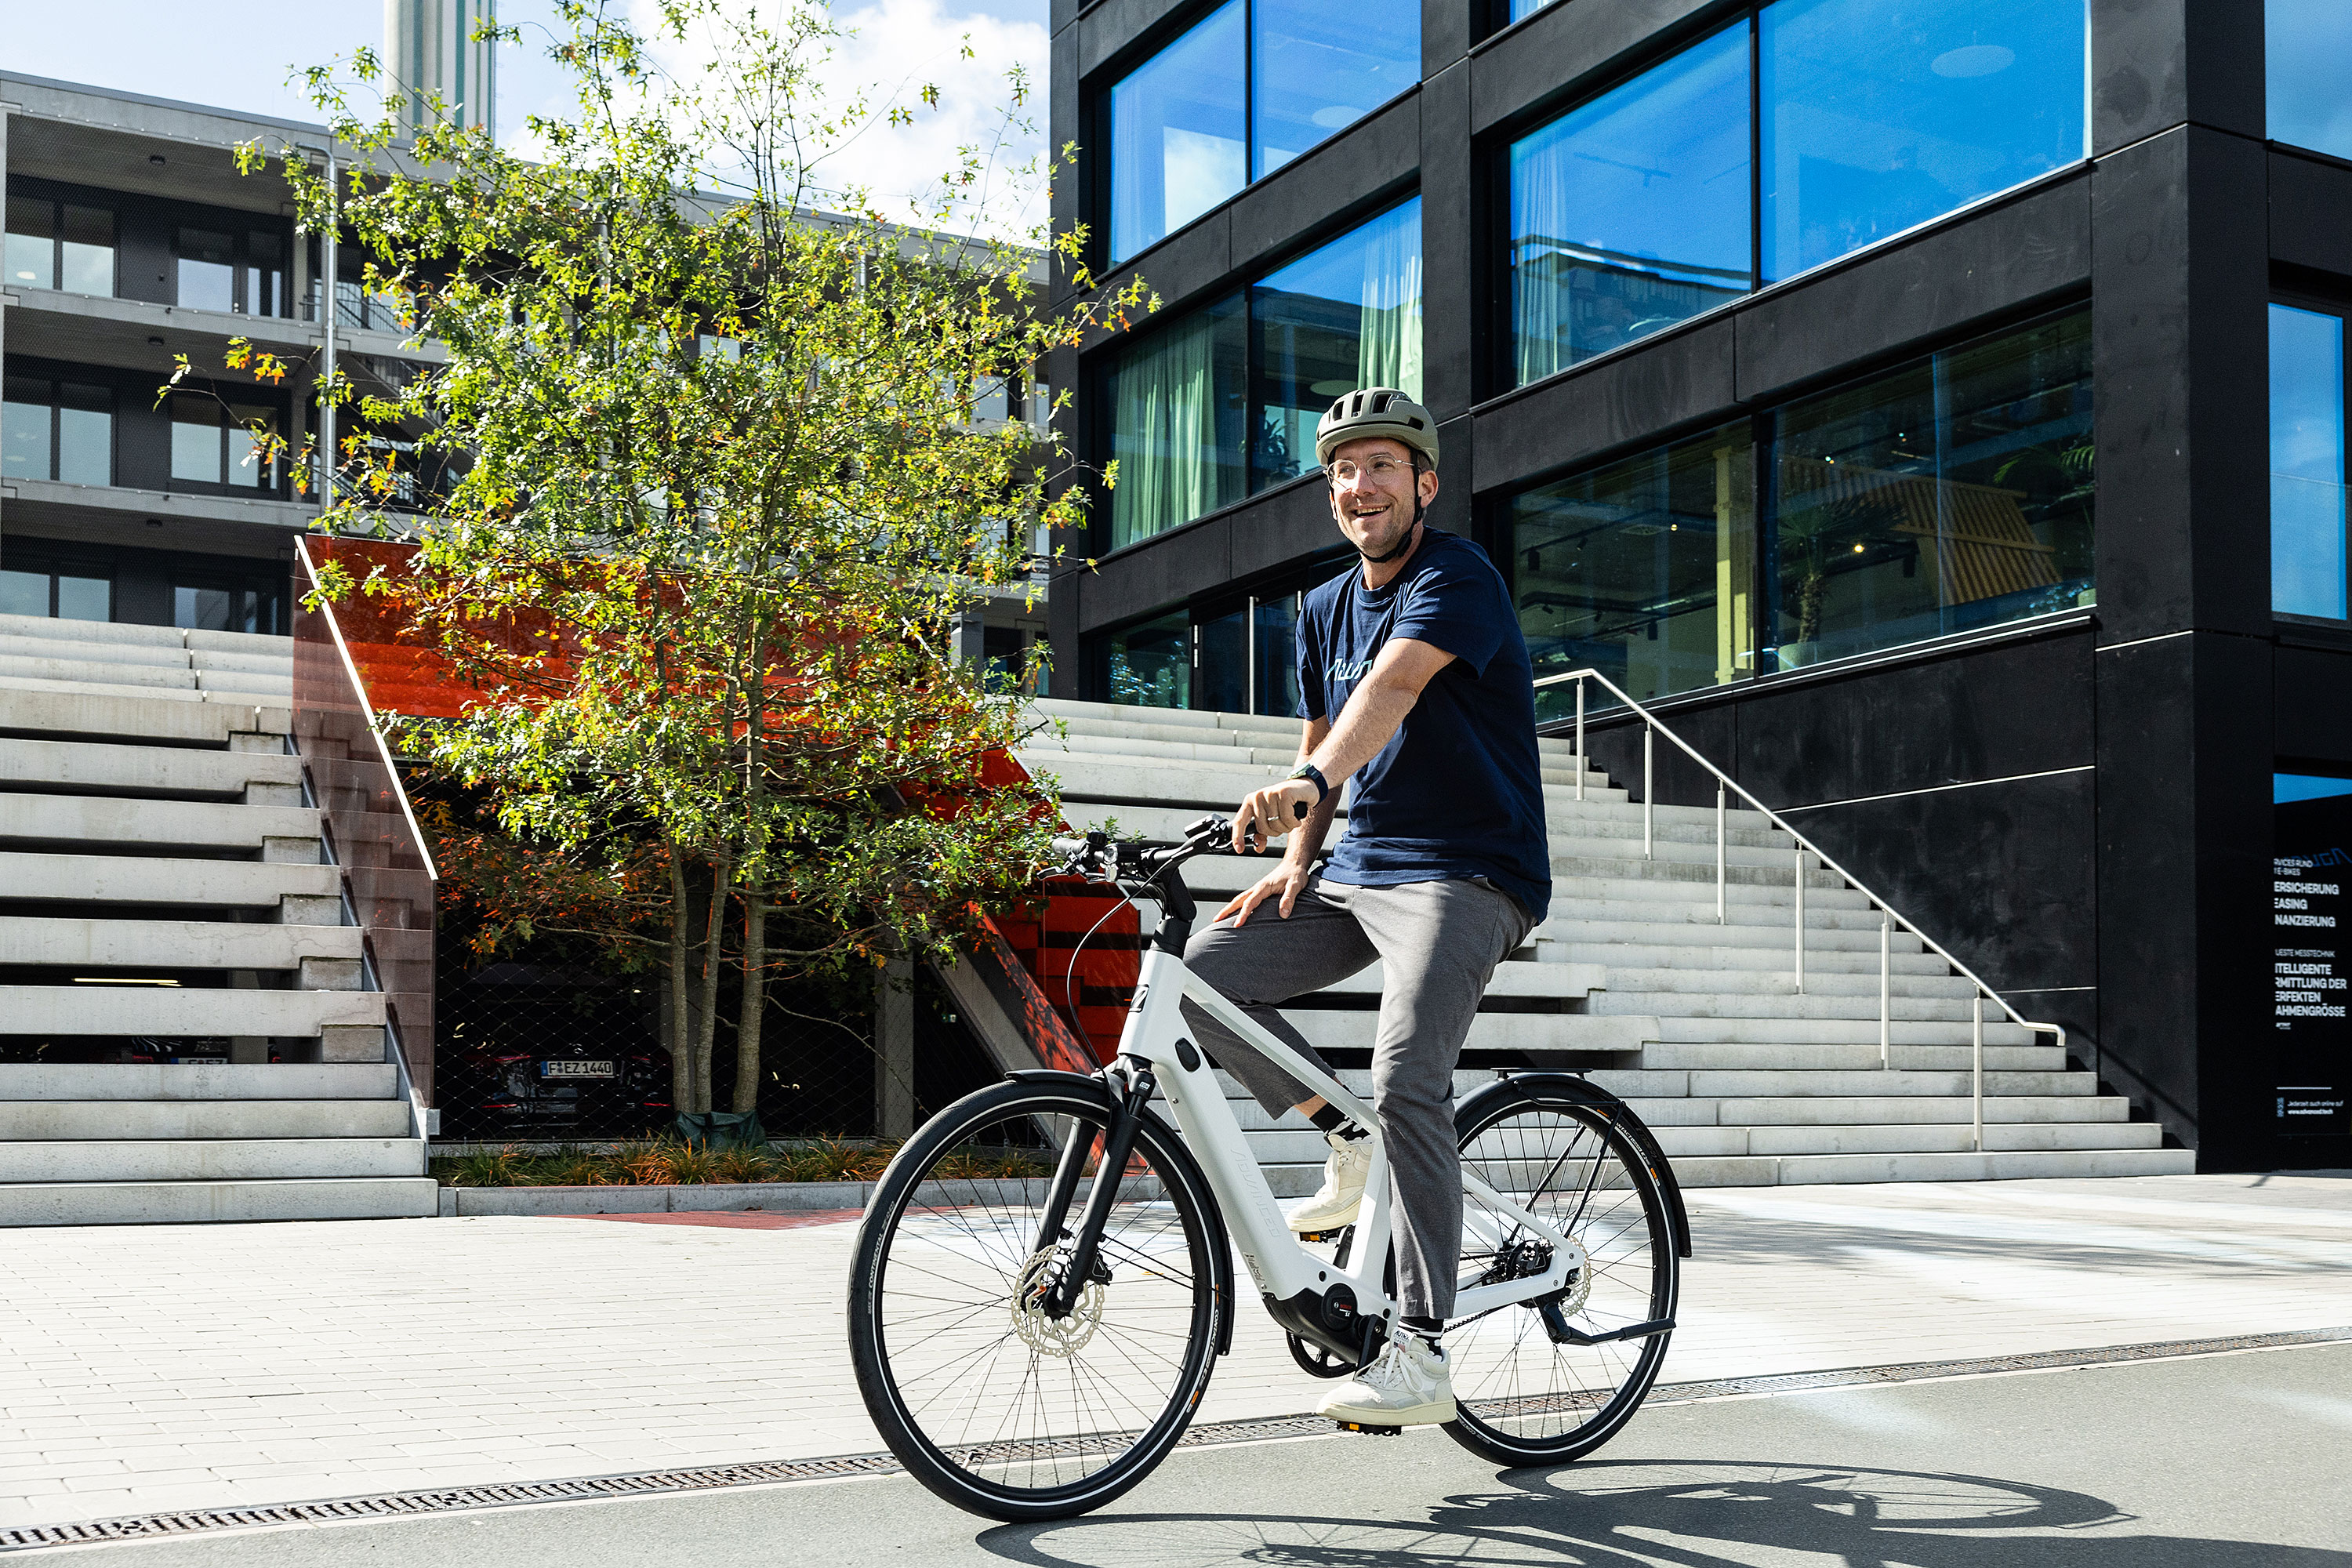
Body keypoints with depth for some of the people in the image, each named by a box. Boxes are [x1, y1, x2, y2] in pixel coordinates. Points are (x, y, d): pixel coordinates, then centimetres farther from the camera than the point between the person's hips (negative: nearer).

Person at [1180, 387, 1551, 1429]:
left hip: (1467, 875, -8)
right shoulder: (1324, 610, 13)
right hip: (1358, 869, 8)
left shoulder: (1458, 577, -11)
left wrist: (1307, 783, -47)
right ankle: (1349, 1148, 8)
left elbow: (1393, 687, -31)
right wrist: (1293, 865, 2)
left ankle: (1420, 1356, -17)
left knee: (1404, 1079, -25)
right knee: (1204, 972, -6)